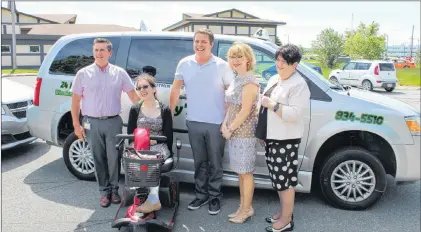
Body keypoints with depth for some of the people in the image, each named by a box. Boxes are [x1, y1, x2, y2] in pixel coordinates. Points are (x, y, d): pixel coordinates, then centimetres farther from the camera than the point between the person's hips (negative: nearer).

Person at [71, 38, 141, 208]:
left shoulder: (119, 73, 4)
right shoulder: (83, 74, 3)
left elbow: (133, 95, 6)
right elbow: (75, 100, 4)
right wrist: (76, 125, -2)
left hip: (113, 122, 0)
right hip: (92, 123, 0)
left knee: (114, 158, 4)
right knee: (99, 159, 7)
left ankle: (114, 189, 20)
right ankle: (104, 191, 20)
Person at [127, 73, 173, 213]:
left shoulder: (165, 110, 4)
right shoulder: (135, 110, 11)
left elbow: (168, 136, 2)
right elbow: (130, 134, 8)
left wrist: (154, 140, -15)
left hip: (159, 147, -1)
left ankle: (152, 199, -27)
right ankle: (154, 200, -30)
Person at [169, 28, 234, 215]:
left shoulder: (222, 66, -5)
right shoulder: (184, 64, 2)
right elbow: (175, 89, 9)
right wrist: (170, 112, 7)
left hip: (216, 123, -3)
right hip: (193, 122, 3)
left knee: (215, 163, 8)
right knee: (199, 162, 15)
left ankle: (215, 197, 23)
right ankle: (201, 195, 28)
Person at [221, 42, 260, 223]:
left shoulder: (250, 81, -15)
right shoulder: (237, 80, 13)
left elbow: (245, 111, -19)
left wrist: (230, 129, -13)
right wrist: (225, 125, 2)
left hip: (244, 133, -9)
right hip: (234, 132, 9)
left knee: (246, 173, 3)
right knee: (240, 172, 16)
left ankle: (247, 209, 16)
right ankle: (243, 207, 28)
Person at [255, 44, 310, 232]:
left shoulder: (299, 85, -14)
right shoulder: (274, 79, 14)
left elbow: (294, 114, -23)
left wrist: (271, 104, -20)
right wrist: (262, 133, 18)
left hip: (285, 140, -9)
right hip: (271, 137, 9)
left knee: (285, 180, 0)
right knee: (279, 179, 17)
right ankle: (283, 213, 31)